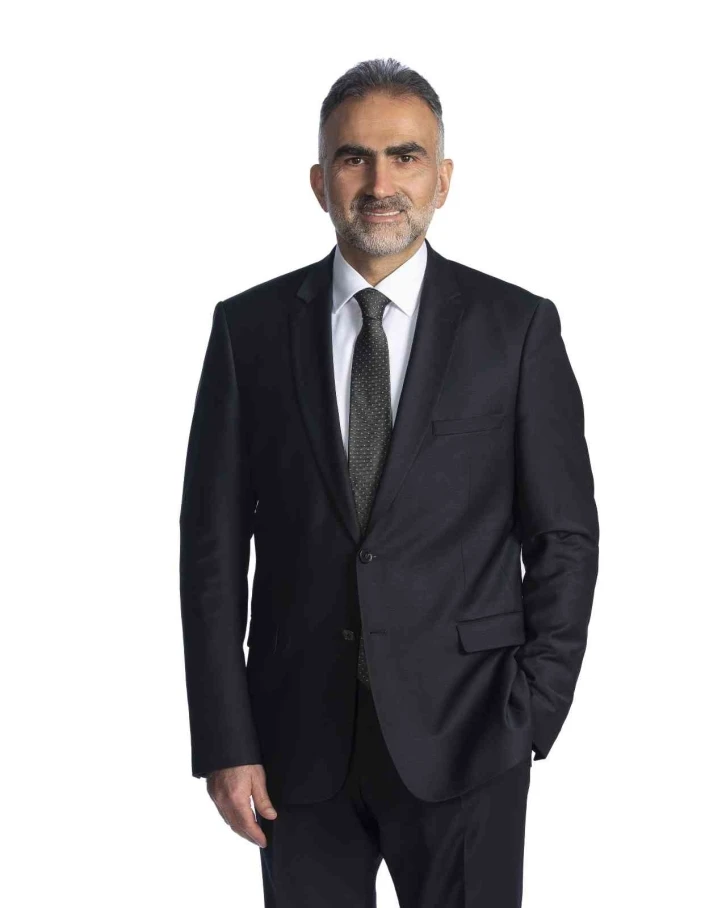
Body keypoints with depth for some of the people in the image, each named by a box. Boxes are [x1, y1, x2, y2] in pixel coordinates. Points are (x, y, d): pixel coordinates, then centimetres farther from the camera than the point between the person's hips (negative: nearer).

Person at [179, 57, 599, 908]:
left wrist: (529, 719, -7)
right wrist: (225, 741, -3)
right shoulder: (250, 327, 2)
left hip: (462, 736, -1)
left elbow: (565, 537, 1)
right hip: (300, 736, 1)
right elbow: (213, 543, 2)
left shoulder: (517, 327, -1)